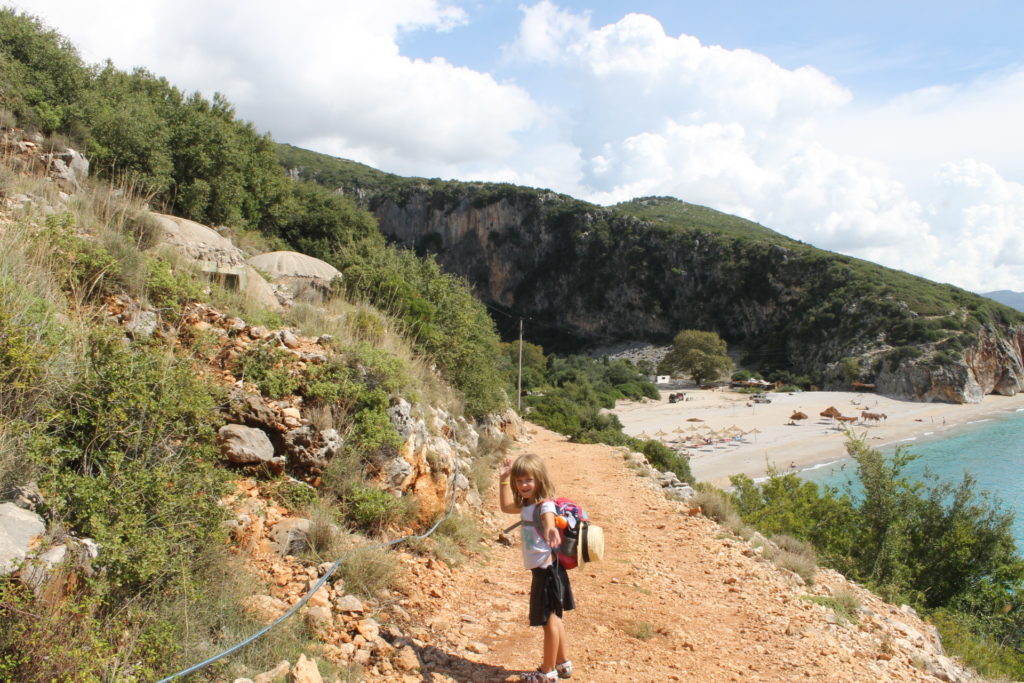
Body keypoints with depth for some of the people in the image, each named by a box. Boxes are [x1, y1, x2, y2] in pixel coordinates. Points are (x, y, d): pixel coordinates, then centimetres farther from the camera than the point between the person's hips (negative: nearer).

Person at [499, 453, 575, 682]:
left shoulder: (544, 505, -22)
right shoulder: (526, 505, 7)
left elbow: (549, 519, -46)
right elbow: (506, 506, 26)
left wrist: (550, 530, -69)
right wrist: (504, 480, 18)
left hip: (547, 569, -10)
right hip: (542, 569, 10)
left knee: (549, 621, 4)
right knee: (554, 618, 21)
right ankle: (563, 663, 36)